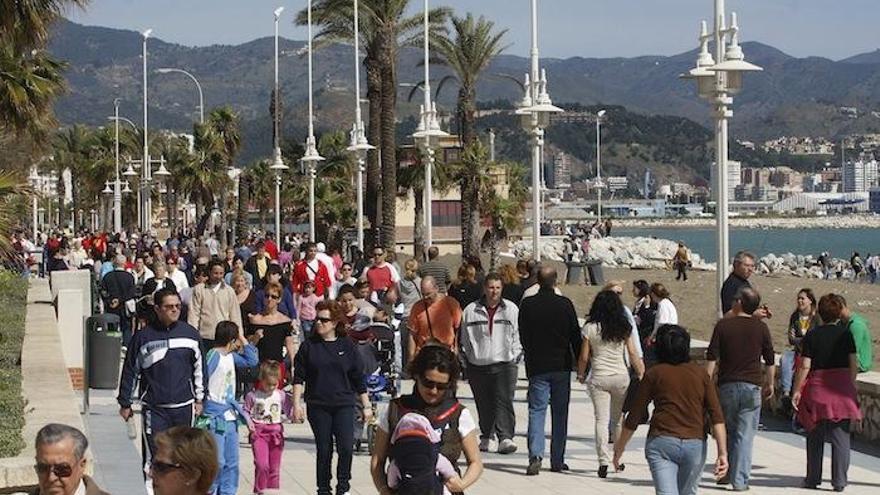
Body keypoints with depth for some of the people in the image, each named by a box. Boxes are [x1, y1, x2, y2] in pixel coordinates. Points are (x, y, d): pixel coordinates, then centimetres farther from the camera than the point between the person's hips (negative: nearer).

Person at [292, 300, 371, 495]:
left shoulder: (347, 346, 4)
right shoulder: (309, 346, 3)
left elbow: (358, 379, 8)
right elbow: (299, 377, 3)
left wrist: (366, 406, 8)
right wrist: (296, 403, -5)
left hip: (344, 405, 0)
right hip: (318, 407, 0)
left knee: (346, 447, -12)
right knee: (324, 451, 4)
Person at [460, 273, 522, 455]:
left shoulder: (511, 309, 5)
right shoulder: (471, 310, 5)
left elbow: (518, 337, 9)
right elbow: (465, 338, 12)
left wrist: (515, 357, 1)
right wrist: (467, 359, 8)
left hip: (504, 364, -1)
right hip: (478, 365, 2)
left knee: (504, 401, -13)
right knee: (483, 404, 8)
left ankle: (505, 438, -17)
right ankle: (486, 437, 21)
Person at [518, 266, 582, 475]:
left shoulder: (527, 305, -5)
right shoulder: (565, 304, -6)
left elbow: (523, 337, 4)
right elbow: (576, 335, -2)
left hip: (537, 366, 0)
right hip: (561, 365, 0)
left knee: (536, 411, 0)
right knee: (560, 413, 10)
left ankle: (535, 455, -19)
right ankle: (557, 460, 14)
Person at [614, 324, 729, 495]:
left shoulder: (654, 374, 4)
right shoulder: (701, 374, 10)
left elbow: (635, 417, 6)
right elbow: (717, 417, -1)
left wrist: (619, 448, 16)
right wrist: (722, 453, -5)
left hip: (661, 442, -3)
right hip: (695, 444, 3)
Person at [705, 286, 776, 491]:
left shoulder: (723, 325, -2)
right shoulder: (761, 327, 2)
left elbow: (711, 357, -3)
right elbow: (770, 360, 7)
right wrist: (770, 384, 18)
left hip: (727, 384, 0)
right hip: (752, 386, 0)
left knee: (726, 431, 16)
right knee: (745, 434, 0)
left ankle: (725, 473, 19)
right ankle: (740, 480, -2)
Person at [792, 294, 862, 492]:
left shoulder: (812, 335, -4)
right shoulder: (846, 334, 1)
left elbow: (805, 366, -7)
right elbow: (854, 364, -1)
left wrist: (797, 390, -1)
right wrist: (851, 385, 11)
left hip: (817, 388, -1)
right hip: (842, 390, 1)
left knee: (815, 438, 11)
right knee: (841, 437, 4)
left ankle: (813, 478, 16)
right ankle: (839, 481, 2)